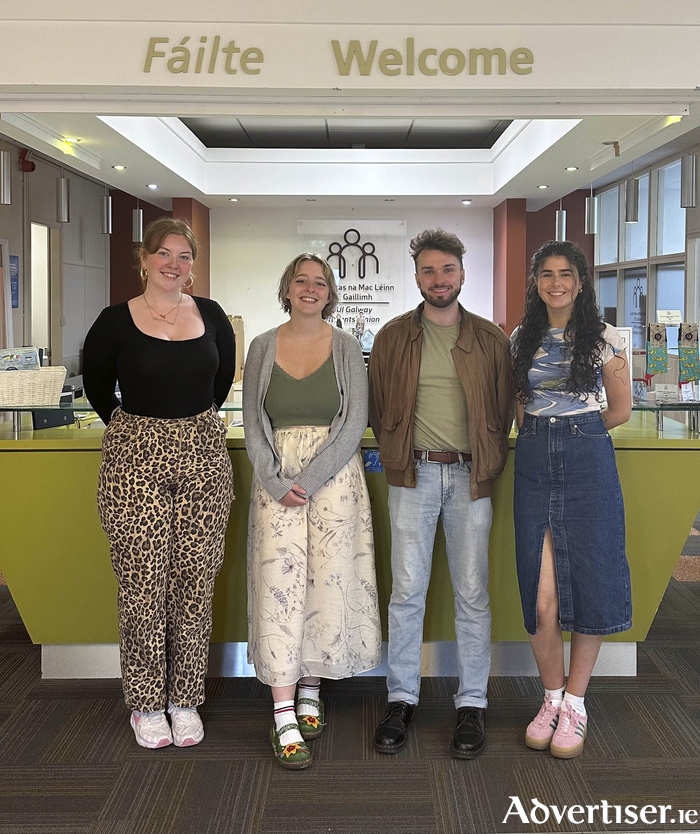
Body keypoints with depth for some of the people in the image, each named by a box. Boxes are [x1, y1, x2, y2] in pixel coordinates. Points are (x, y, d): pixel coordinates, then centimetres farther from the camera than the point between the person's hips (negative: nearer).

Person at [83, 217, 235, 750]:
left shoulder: (212, 316, 6)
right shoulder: (116, 322, -2)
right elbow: (97, 387, 11)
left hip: (204, 457, 3)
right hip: (135, 462, -2)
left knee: (195, 581, 5)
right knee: (142, 583, 0)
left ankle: (185, 699, 19)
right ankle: (146, 703, 17)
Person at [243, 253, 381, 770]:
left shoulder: (347, 347, 4)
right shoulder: (263, 347, 7)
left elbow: (355, 422, -3)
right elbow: (253, 425, 4)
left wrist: (311, 478, -13)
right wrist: (276, 482, -10)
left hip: (334, 474, 0)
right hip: (275, 479, 0)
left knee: (329, 581, 2)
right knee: (279, 582, -6)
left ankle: (310, 691, 21)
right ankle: (285, 717, -3)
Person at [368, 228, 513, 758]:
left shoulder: (491, 339, 7)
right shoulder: (393, 336, 7)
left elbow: (503, 410, 10)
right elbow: (378, 406, 11)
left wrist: (489, 468, 2)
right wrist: (398, 458, 5)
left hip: (470, 476, 0)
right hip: (414, 476, 0)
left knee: (473, 593, 4)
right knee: (407, 591, 2)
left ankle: (472, 705, 16)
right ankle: (402, 699, 15)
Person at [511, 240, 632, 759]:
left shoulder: (603, 337, 2)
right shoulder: (522, 338, 10)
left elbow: (621, 408, 7)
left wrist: (575, 432, 10)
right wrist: (542, 434, 9)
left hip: (588, 463, -2)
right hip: (534, 463, 2)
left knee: (588, 584, 2)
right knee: (540, 597, -1)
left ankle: (575, 705, 18)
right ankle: (552, 698, 20)